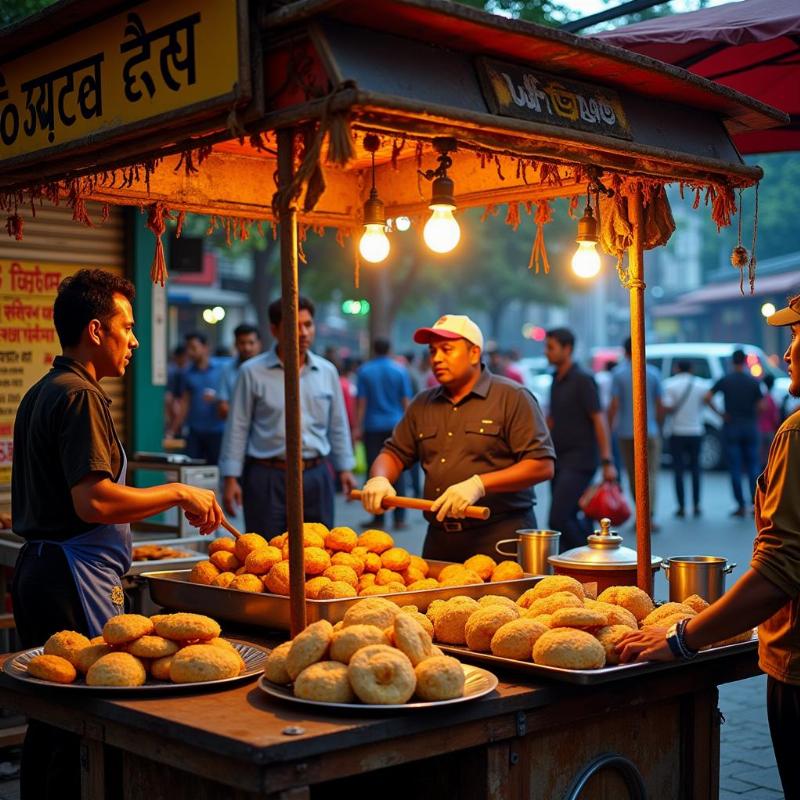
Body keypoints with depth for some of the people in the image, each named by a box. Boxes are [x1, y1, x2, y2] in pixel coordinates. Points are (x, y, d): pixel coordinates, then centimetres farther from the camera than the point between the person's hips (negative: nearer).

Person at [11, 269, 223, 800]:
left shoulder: (41, 394, 17)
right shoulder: (80, 396, -14)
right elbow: (94, 501, -23)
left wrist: (127, 547, 27)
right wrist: (177, 493, -13)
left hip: (37, 570, 10)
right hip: (75, 579, -10)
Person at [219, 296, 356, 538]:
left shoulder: (327, 371, 8)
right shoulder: (252, 372, -2)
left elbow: (338, 425, 15)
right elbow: (237, 428, -1)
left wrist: (344, 468, 12)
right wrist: (231, 478, -4)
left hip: (316, 475, 3)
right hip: (268, 477, -3)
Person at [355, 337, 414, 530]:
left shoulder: (364, 371, 1)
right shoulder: (400, 370, 2)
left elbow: (361, 401, -1)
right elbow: (406, 401, 2)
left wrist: (358, 427, 3)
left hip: (373, 427, 0)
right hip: (396, 425, 0)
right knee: (398, 472, 2)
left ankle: (377, 517, 4)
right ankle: (399, 518, -1)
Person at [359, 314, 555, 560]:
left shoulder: (513, 398, -4)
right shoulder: (423, 404, 15)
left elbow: (543, 465, -11)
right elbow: (394, 453, 19)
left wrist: (479, 484, -21)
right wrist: (379, 479, -5)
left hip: (500, 538, -5)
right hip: (439, 540, 5)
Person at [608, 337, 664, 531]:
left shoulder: (619, 373, -4)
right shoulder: (653, 372, 0)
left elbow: (614, 405, -8)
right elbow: (659, 404, 5)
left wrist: (609, 428, -1)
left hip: (626, 432, 0)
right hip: (649, 430, 0)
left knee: (633, 474, 11)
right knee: (650, 473, -2)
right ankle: (649, 516, -15)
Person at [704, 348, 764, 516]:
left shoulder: (724, 380, -2)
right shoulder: (754, 382, 0)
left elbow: (707, 397, -13)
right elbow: (761, 406, -6)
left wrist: (719, 413, -4)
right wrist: (752, 416, 12)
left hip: (731, 427, -1)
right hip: (750, 427, 1)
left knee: (735, 468, 2)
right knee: (752, 467, 7)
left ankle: (741, 506, 0)